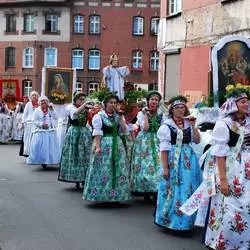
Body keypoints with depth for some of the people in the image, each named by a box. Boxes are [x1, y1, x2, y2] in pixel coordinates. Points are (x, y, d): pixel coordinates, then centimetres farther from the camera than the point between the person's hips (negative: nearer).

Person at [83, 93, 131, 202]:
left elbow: (124, 130, 2)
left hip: (117, 145, 5)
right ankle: (102, 195, 8)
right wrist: (97, 146, -18)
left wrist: (120, 116, -2)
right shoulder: (99, 116, -3)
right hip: (104, 145, -5)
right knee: (103, 170, -3)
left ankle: (115, 195, 17)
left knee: (118, 169, 7)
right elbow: (97, 133, -8)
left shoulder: (118, 116, 12)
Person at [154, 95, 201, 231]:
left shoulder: (188, 123, 8)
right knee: (173, 189, 2)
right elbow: (164, 148, -9)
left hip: (188, 159, 5)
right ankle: (170, 219, 18)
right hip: (173, 159, -5)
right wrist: (165, 167, -12)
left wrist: (193, 126, -6)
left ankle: (187, 219, 23)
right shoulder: (166, 126, -7)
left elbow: (197, 140, 2)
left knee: (188, 189, 8)